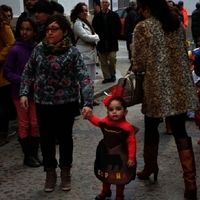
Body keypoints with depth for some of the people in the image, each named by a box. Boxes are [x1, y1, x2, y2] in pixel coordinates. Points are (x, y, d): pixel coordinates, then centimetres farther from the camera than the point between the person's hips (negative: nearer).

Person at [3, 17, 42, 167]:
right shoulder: (16, 50, -12)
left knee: (36, 124, 10)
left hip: (36, 92, 2)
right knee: (24, 124, 8)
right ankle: (28, 155, 19)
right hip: (20, 92, -2)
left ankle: (35, 153, 24)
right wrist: (23, 81, -19)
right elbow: (7, 72, -8)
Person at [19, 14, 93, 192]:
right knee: (46, 139, 11)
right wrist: (24, 93, -5)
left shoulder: (73, 52, -11)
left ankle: (65, 172, 31)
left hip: (66, 104, -2)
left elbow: (84, 78, -17)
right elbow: (28, 72, 6)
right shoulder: (39, 49, -2)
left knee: (65, 138, 13)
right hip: (43, 104, 2)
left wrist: (88, 103, -27)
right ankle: (50, 173, 29)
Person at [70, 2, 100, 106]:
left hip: (91, 54, 9)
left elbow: (94, 37, 19)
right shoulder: (77, 24, -11)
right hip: (84, 55, -9)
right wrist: (96, 37, -3)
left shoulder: (86, 23, 17)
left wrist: (94, 39, -2)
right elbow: (86, 37, -19)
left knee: (91, 78, 14)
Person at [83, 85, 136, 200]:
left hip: (120, 155, -5)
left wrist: (131, 158, -22)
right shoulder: (105, 122, -12)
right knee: (106, 173, 23)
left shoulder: (127, 127, -26)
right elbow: (96, 121, 9)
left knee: (120, 177, 12)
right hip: (106, 153, 5)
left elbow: (131, 143, -22)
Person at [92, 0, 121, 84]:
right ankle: (107, 77, 9)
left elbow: (119, 27, 4)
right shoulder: (97, 16, 4)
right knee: (103, 62, 3)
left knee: (112, 59, -6)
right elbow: (94, 28, 8)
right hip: (101, 42, 2)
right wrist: (97, 37, 1)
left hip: (112, 42, -2)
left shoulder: (114, 15, 1)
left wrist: (116, 37, -1)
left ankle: (112, 75, 13)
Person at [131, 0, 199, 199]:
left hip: (157, 87, -4)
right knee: (180, 131, 7)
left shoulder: (143, 28, -10)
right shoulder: (177, 22, 6)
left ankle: (150, 167, 37)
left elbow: (138, 64, -8)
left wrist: (139, 67, 13)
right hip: (179, 86, 4)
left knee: (151, 128, 18)